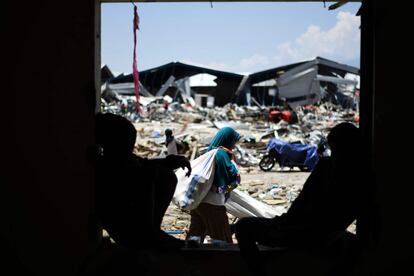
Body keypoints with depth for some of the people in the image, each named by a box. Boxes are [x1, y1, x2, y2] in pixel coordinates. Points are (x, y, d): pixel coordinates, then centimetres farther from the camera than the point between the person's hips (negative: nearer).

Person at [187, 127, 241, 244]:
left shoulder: (209, 151, 12)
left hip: (198, 200, 8)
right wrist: (232, 159, -6)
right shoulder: (221, 154, -13)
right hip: (213, 204, -8)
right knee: (223, 239, 4)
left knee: (195, 234, 15)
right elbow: (234, 175, -16)